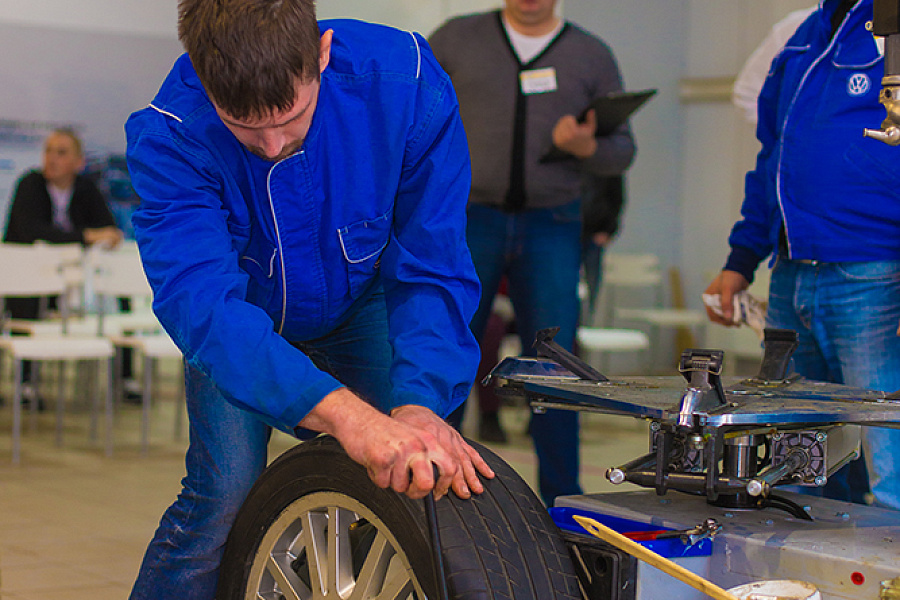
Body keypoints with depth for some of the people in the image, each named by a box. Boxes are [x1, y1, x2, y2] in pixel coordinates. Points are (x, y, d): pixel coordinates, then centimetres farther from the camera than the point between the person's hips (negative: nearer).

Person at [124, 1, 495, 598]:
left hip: (362, 301, 2)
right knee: (227, 488, -20)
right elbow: (200, 301, -46)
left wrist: (419, 403, -44)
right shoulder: (168, 138, -35)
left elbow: (433, 273, -27)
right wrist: (344, 413, -59)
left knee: (423, 482, -14)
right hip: (244, 314, -1)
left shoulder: (407, 84, -32)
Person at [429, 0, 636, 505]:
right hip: (468, 218, 0)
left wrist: (586, 147, -15)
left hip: (551, 226, 0)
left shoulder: (592, 56, 8)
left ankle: (562, 502, 6)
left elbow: (622, 152, 8)